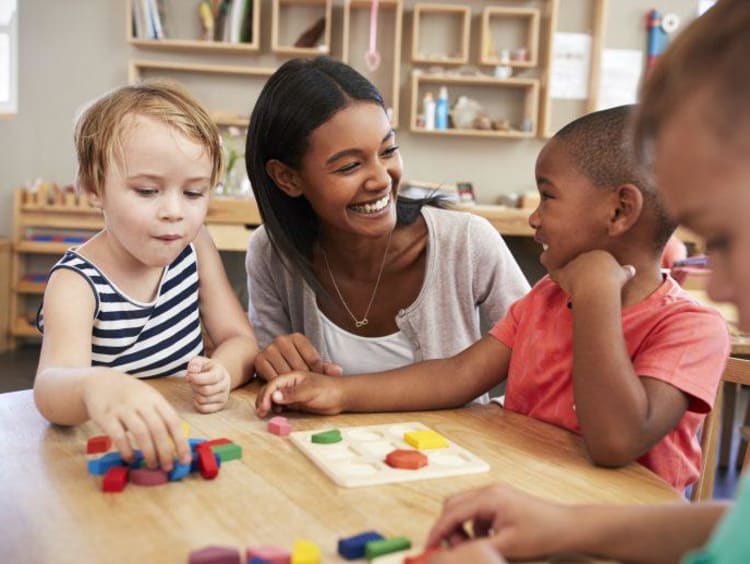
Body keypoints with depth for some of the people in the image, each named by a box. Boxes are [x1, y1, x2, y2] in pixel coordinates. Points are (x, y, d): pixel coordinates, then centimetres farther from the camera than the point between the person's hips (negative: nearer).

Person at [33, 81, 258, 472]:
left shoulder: (194, 245, 0)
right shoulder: (76, 282, -16)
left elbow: (240, 338, 2)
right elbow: (51, 386, -32)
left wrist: (221, 371, -22)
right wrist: (95, 386, -56)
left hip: (189, 439, 5)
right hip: (112, 450, -4)